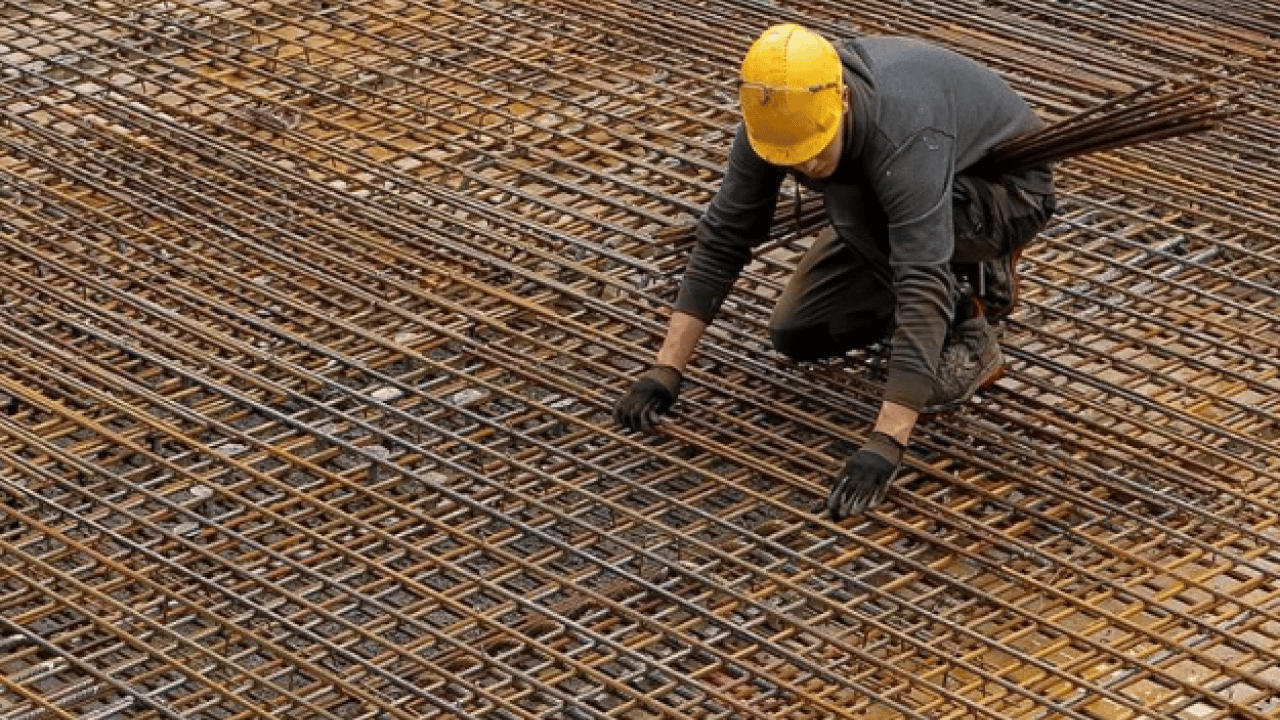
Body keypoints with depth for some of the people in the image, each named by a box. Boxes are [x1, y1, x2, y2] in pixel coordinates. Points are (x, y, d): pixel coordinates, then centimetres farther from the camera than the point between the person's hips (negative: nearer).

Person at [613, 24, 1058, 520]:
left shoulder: (904, 139, -43)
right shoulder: (777, 114, -23)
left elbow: (922, 290, -48)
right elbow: (723, 237, -16)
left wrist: (884, 445, -54)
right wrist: (665, 370, -22)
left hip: (1007, 187, -7)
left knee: (852, 202, -34)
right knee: (797, 333, -2)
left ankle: (966, 339, -14)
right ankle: (973, 279, 14)